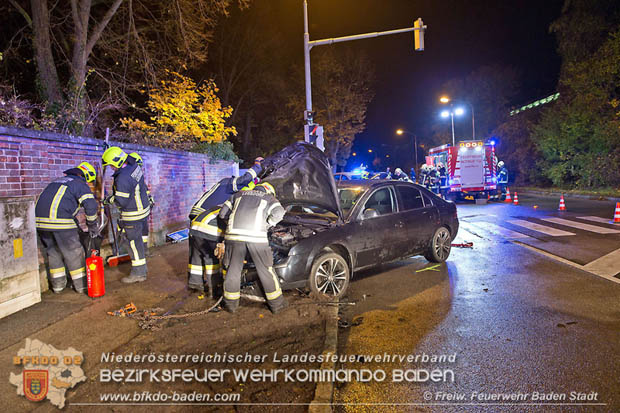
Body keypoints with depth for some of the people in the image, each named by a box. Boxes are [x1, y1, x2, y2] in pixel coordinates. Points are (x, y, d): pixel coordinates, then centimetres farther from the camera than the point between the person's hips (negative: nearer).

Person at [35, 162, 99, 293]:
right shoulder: (80, 184, 3)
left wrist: (76, 227, 39)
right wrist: (92, 226, 0)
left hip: (39, 219, 8)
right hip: (59, 219, -8)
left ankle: (58, 284, 27)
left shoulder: (60, 181, 29)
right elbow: (90, 205, -12)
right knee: (73, 253, 4)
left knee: (53, 252, 20)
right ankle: (81, 284, 12)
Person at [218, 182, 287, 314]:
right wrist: (267, 224, 12)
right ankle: (276, 304, 19)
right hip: (256, 235, -2)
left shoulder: (239, 194, 28)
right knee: (265, 269, 9)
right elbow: (279, 213, -2)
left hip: (234, 234, 3)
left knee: (233, 268, 15)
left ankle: (231, 304, 25)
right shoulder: (268, 198, 19)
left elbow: (223, 213, 25)